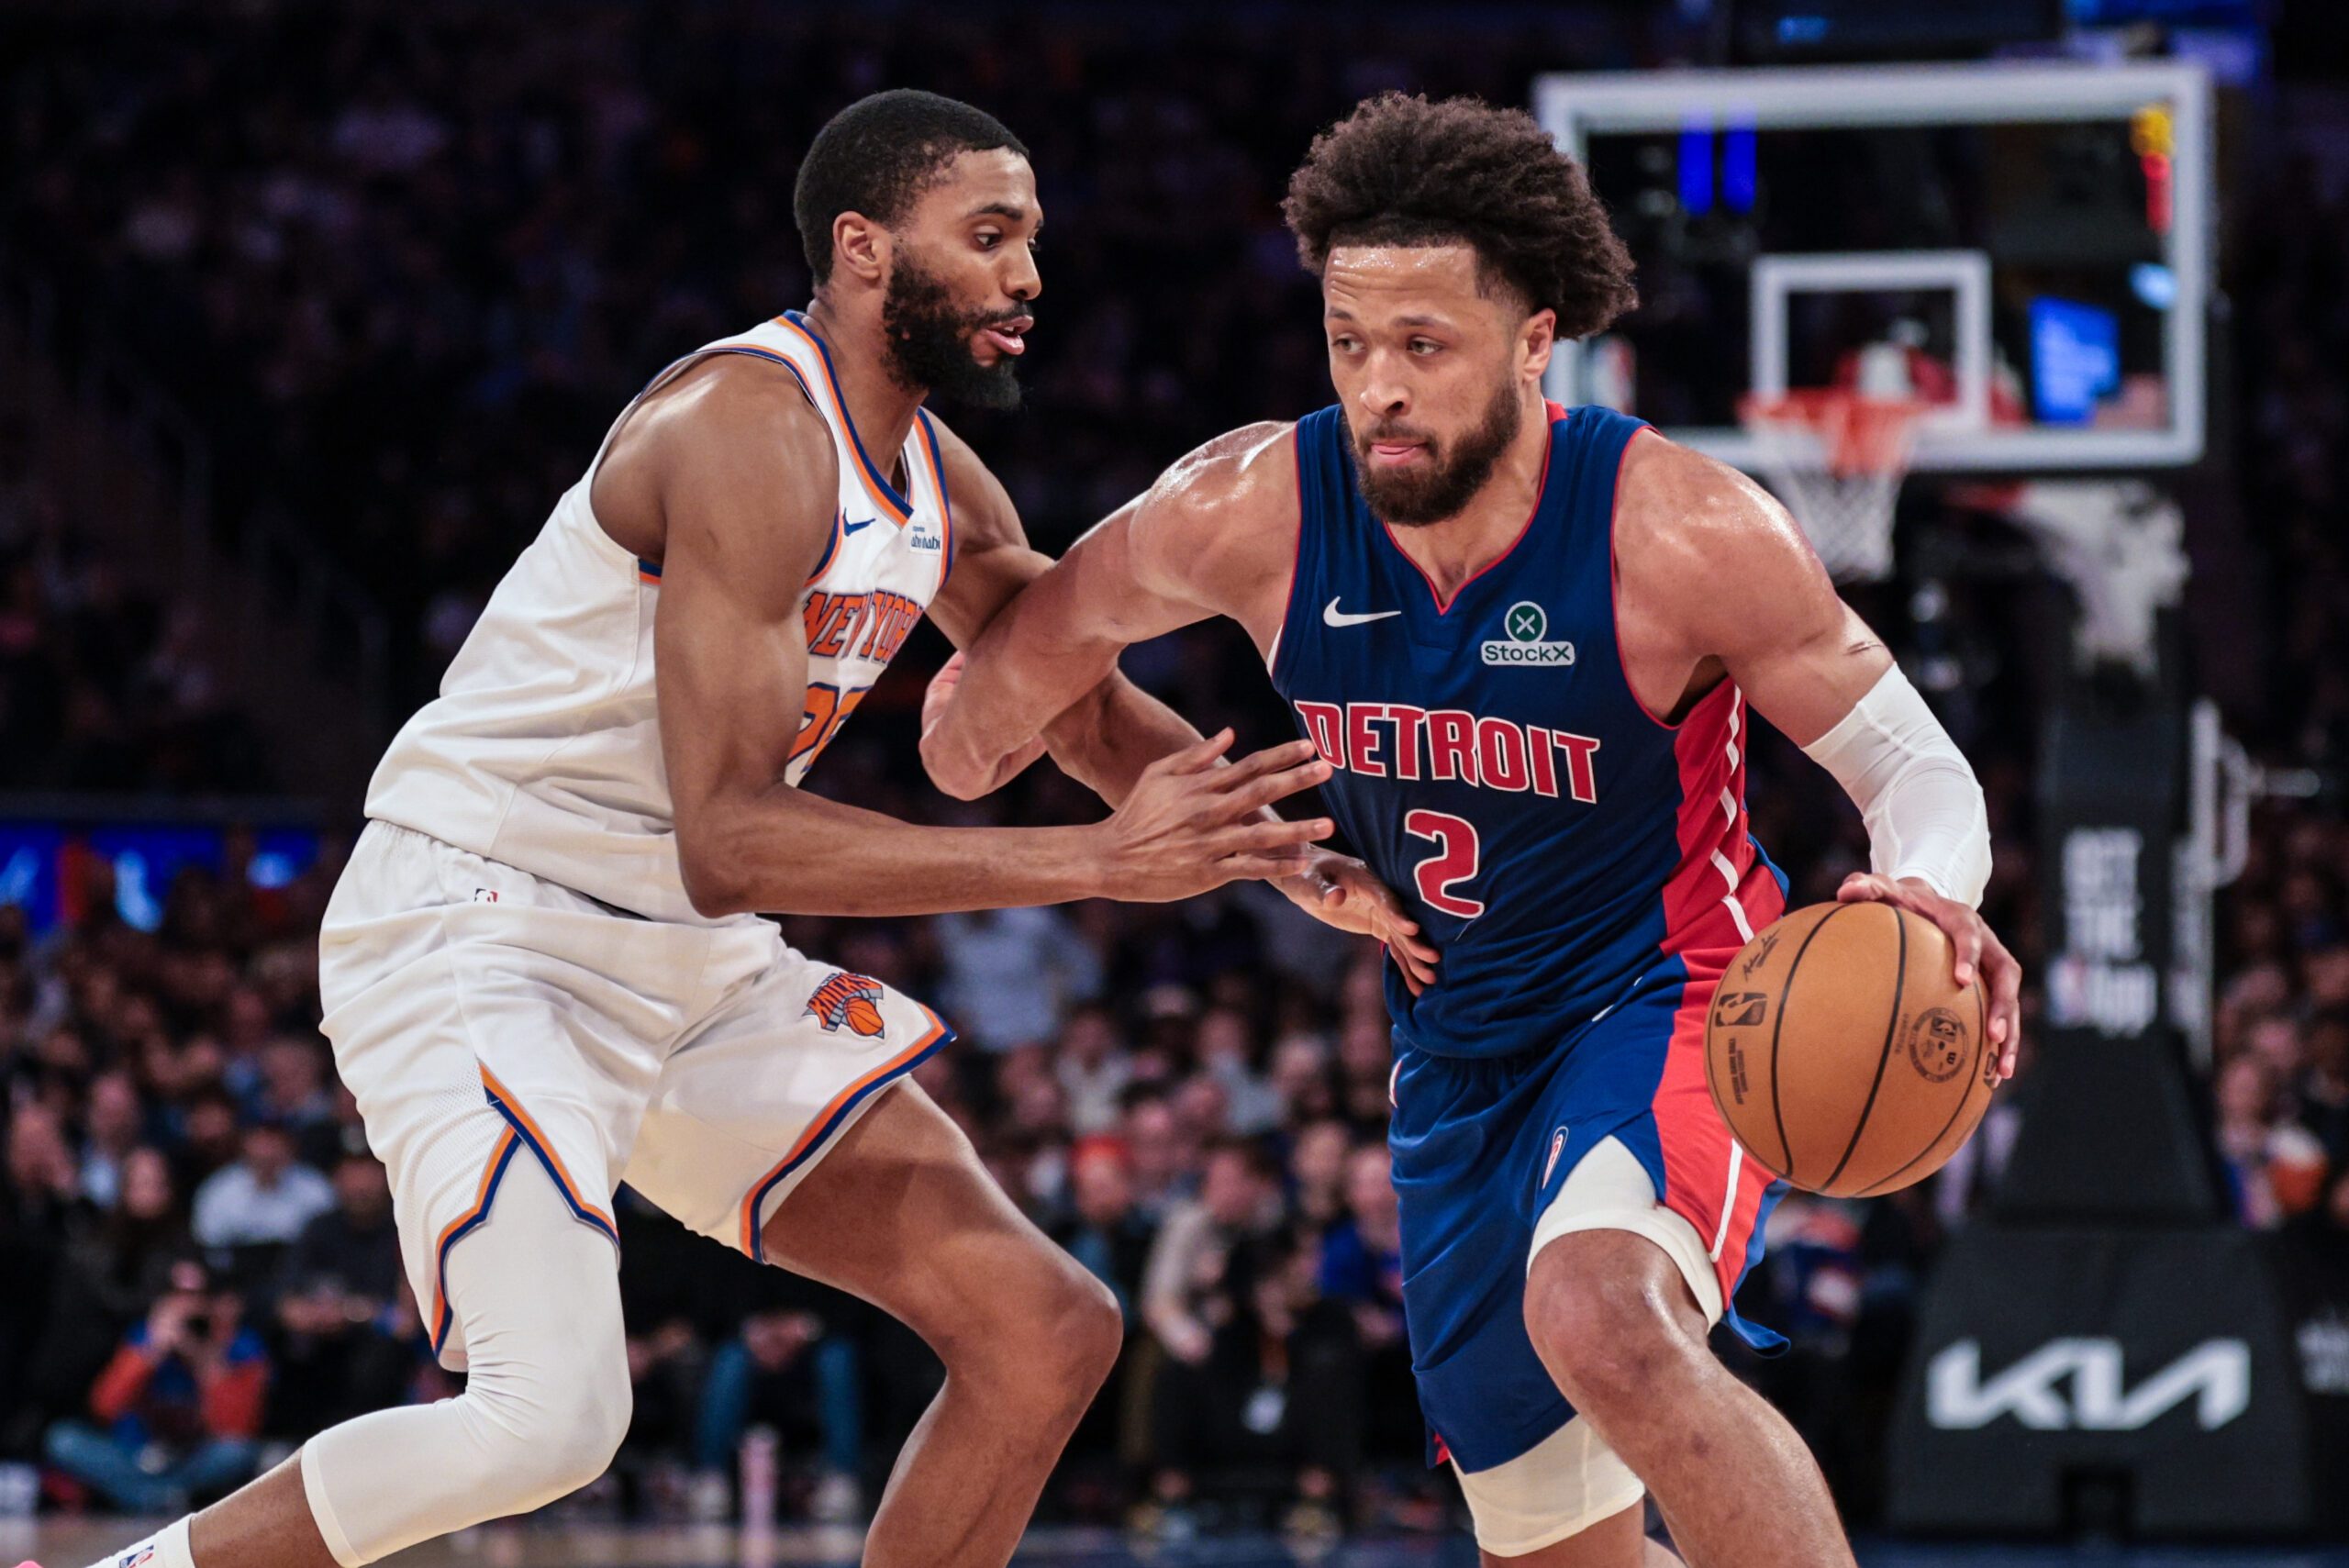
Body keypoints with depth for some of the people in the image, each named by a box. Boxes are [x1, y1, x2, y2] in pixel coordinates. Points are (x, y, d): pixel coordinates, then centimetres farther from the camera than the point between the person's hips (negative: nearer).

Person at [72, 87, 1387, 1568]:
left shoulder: (942, 488, 7)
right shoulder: (755, 432, -22)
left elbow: (1092, 718, 25)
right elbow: (730, 840, -29)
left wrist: (1289, 852, 6)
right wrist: (1097, 861, -30)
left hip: (691, 971, 9)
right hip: (482, 931, -9)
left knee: (1051, 1332, 2)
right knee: (552, 1419, -28)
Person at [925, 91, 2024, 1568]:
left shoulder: (1685, 533, -23)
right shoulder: (1254, 515, -14)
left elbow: (1914, 765, -16)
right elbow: (1067, 614, 9)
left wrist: (1934, 895, -36)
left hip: (1671, 996, -6)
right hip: (1462, 1058, 6)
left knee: (1599, 1317, -38)